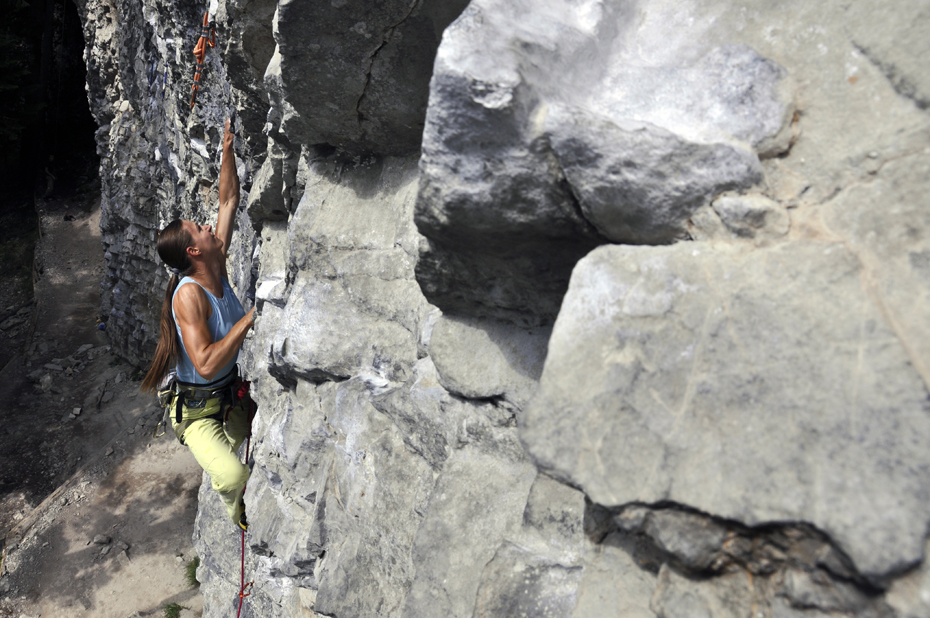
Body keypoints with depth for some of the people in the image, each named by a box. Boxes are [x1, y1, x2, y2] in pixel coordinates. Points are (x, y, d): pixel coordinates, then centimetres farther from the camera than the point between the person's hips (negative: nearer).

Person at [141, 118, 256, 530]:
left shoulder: (216, 269, -3)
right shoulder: (189, 295, -25)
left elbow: (228, 201, 4)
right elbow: (206, 364, -33)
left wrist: (227, 149, -1)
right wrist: (247, 320, -28)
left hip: (232, 395, 8)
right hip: (197, 410, -8)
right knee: (233, 477, -27)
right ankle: (238, 513, 8)